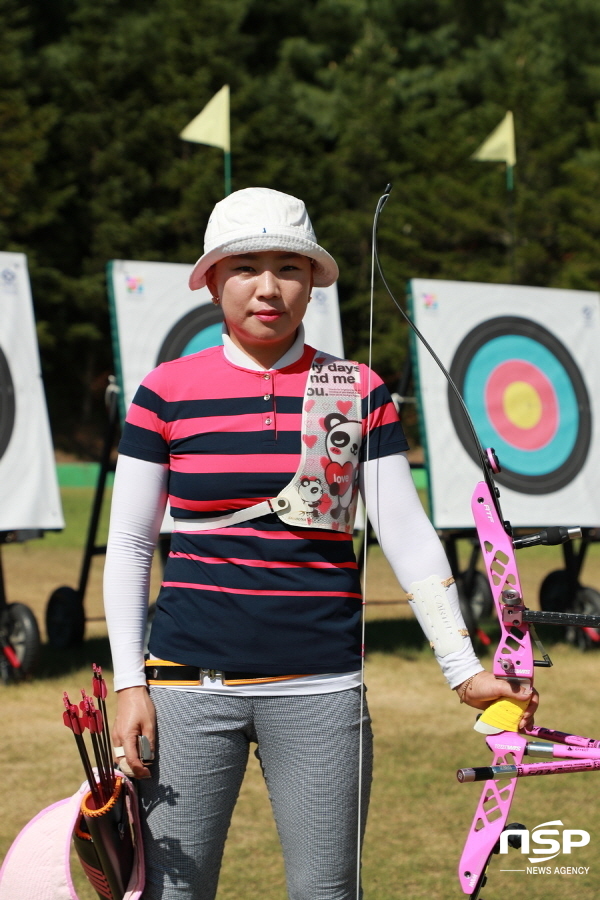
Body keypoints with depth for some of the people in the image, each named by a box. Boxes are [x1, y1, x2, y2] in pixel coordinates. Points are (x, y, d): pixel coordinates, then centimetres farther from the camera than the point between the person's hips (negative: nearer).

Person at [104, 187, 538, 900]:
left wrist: (464, 669, -5)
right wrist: (129, 682, -2)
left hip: (320, 686, 1)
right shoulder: (167, 392, 3)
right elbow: (129, 544, 5)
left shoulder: (357, 392, 5)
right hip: (190, 684, 0)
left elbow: (407, 535, 3)